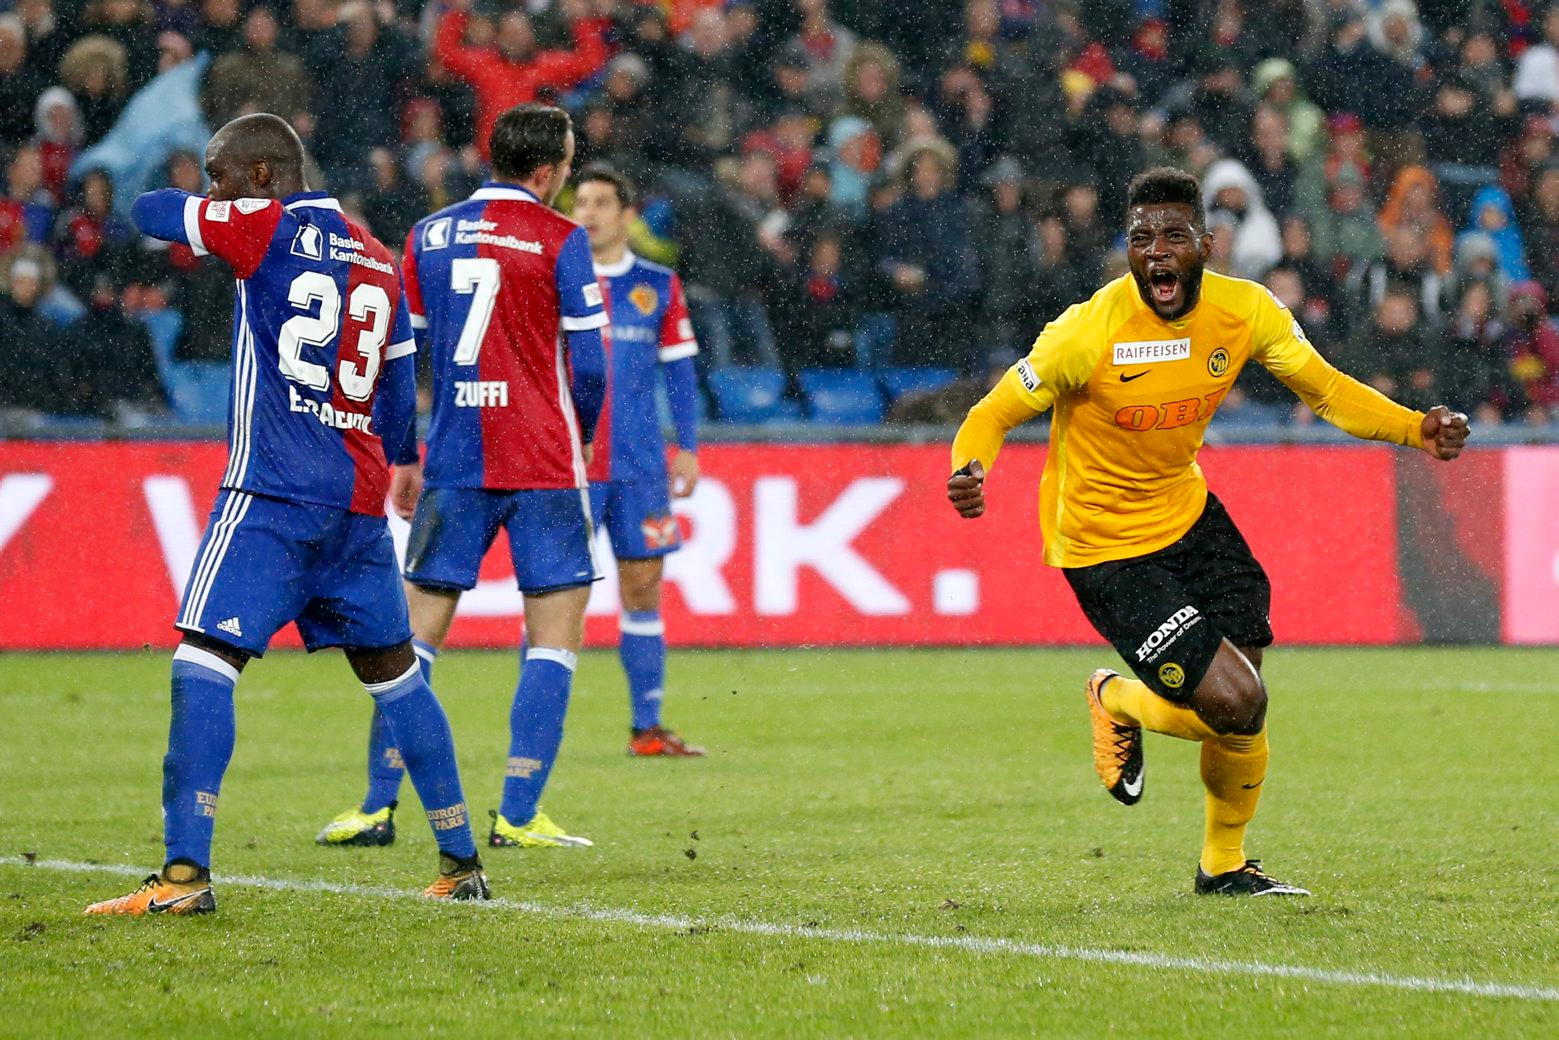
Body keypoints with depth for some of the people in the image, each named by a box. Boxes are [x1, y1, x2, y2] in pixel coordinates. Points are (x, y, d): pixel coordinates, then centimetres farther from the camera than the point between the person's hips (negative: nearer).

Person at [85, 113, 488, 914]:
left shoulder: (267, 227, -5)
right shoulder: (378, 261, 16)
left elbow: (148, 211, 3)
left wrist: (207, 209, 23)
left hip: (273, 489, -7)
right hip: (358, 501, 7)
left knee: (204, 663, -10)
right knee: (393, 674, 17)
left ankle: (185, 872, -19)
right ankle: (461, 862, 22)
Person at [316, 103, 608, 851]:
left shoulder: (428, 237, 8)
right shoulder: (559, 240, -5)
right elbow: (588, 366, -6)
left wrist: (401, 460, 18)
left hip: (453, 466, 4)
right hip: (543, 467, -4)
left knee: (416, 632, 8)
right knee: (554, 638, 2)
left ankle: (378, 806, 5)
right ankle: (517, 815, -6)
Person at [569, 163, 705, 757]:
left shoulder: (658, 286, 8)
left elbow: (679, 372, 12)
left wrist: (688, 447, 4)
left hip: (640, 464, 2)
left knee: (642, 591, 3)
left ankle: (647, 728, 8)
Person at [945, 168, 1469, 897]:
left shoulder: (1244, 311, -10)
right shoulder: (1089, 332, -24)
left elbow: (1327, 390, 2)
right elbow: (994, 414, -18)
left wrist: (1418, 429, -14)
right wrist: (969, 471, -40)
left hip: (1187, 514, 6)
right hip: (1104, 547, -6)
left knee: (1243, 709, 3)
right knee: (1234, 700, -16)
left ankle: (1224, 863, 29)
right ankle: (1118, 703, 18)